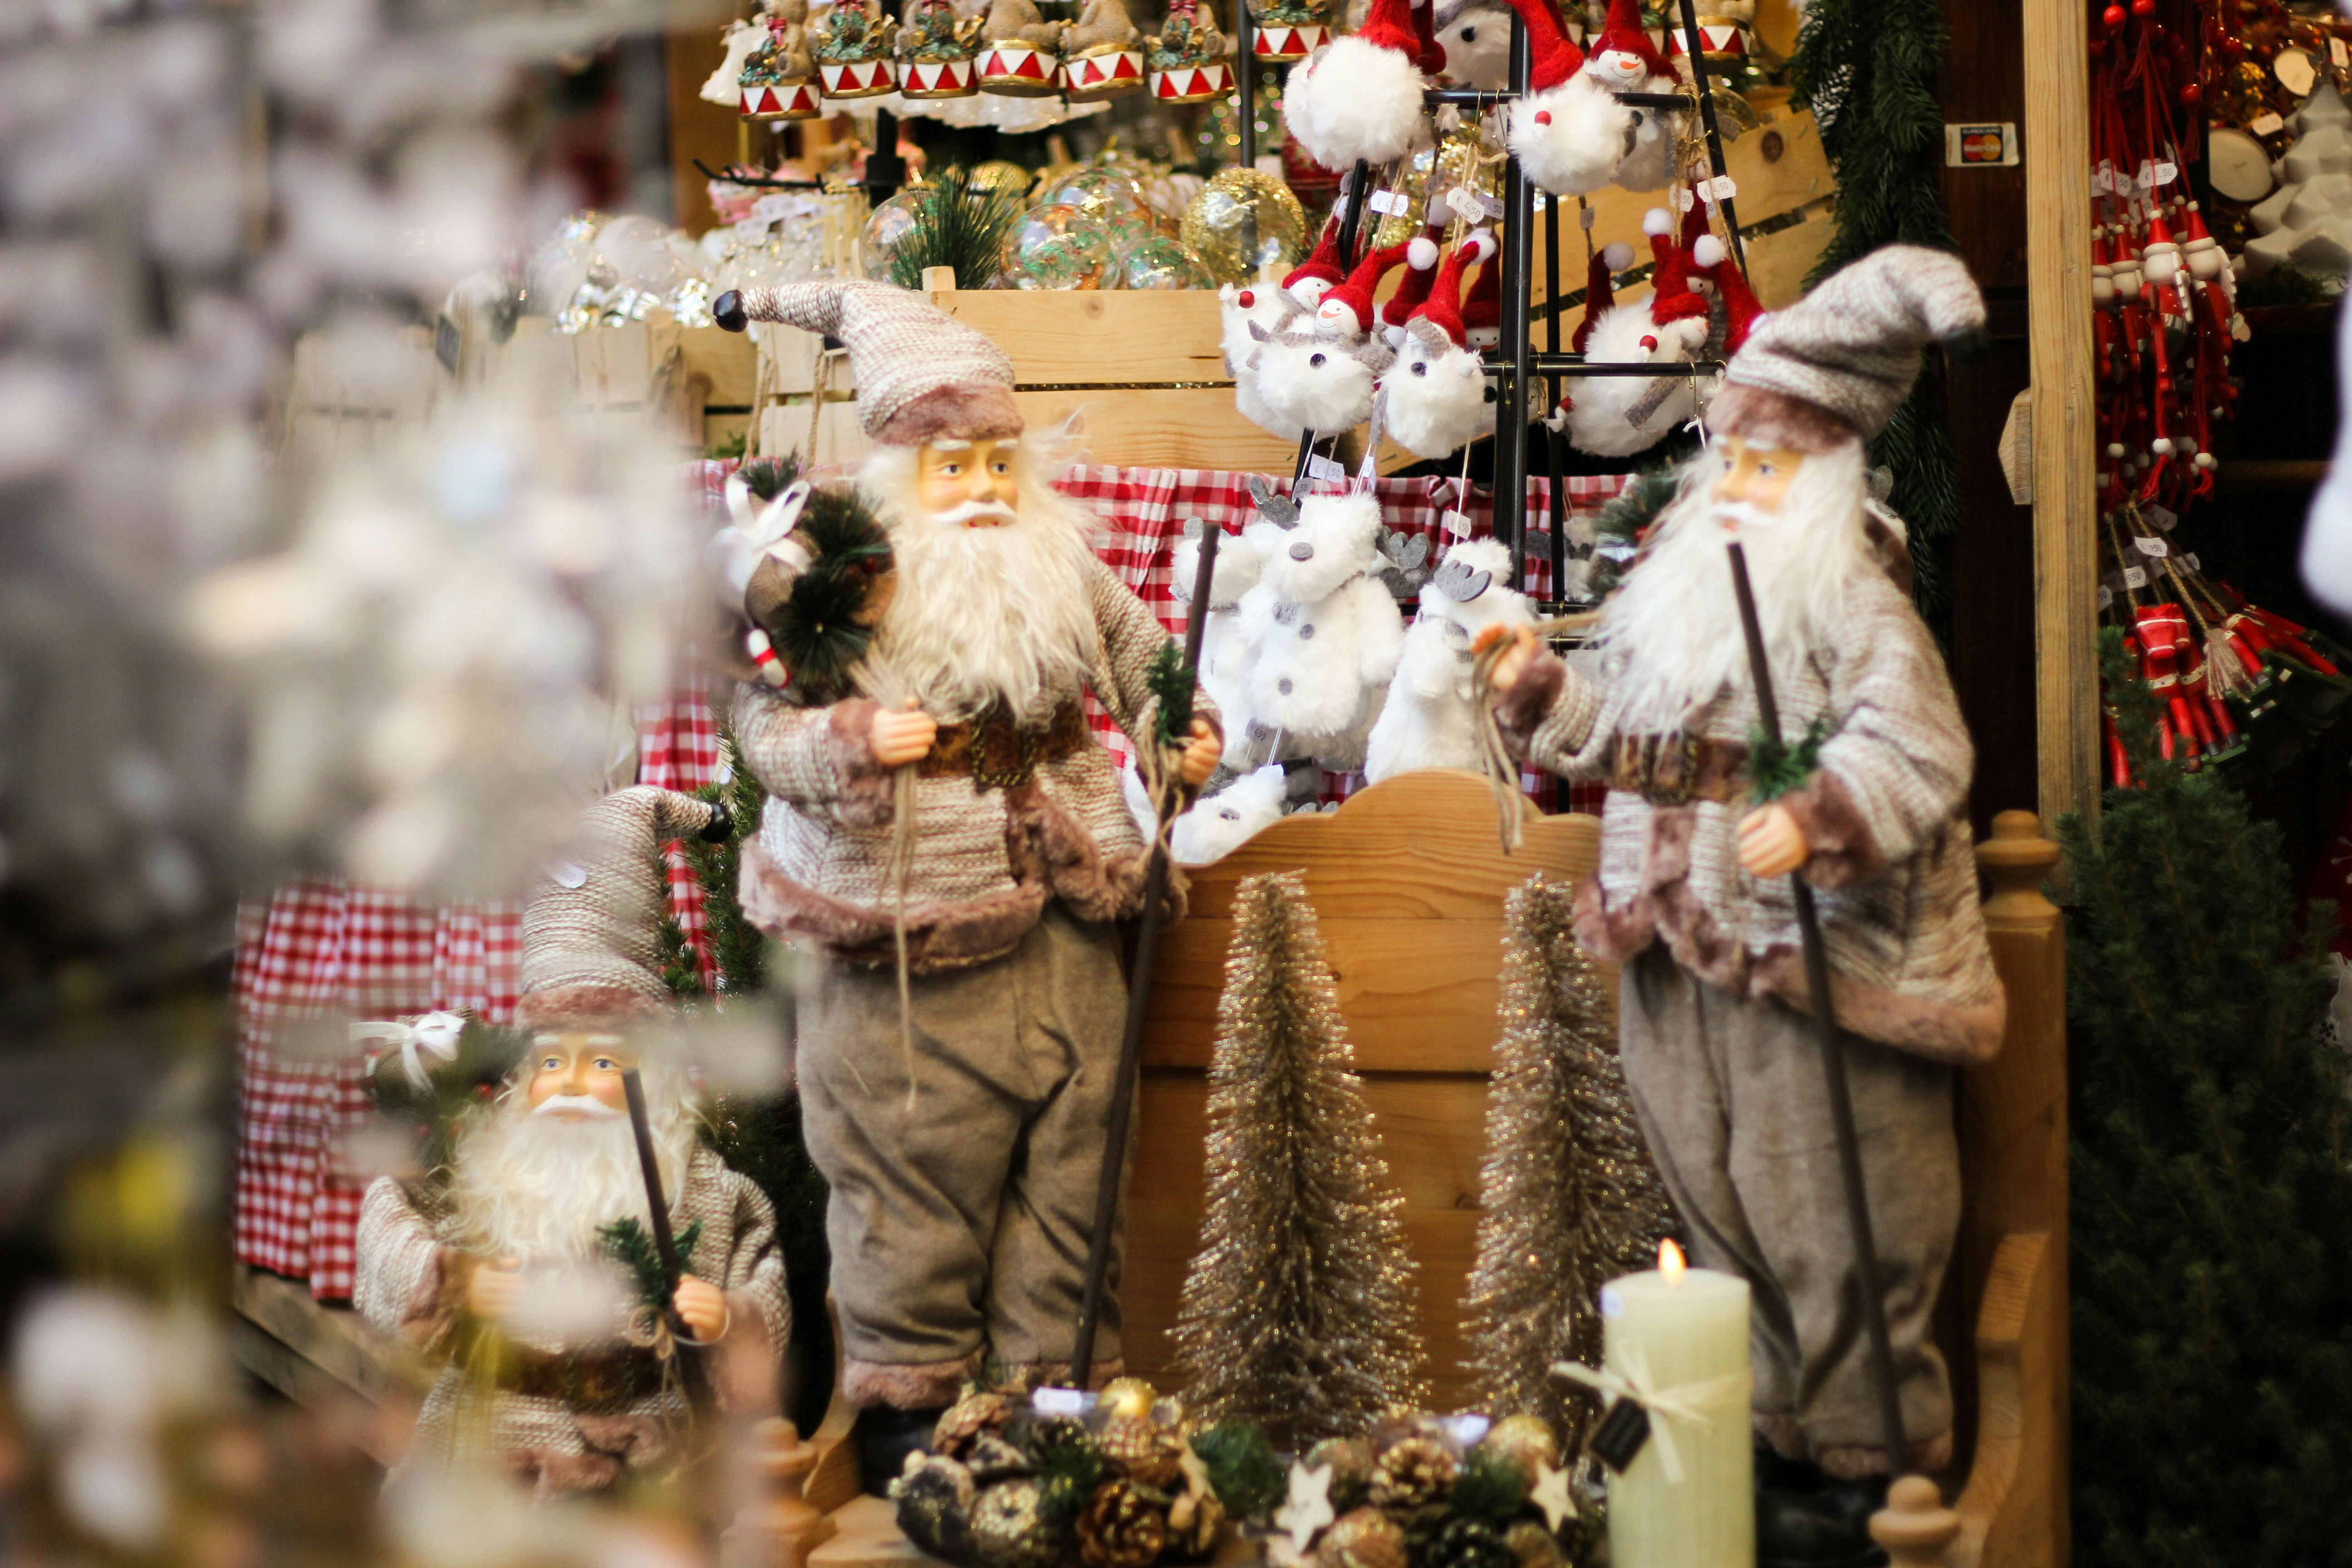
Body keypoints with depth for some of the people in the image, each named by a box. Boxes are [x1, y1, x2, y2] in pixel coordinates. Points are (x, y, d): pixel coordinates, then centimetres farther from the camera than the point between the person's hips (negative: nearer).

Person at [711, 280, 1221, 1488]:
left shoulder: (1067, 573, 9)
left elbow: (1146, 666, 20)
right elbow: (763, 720, -7)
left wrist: (1185, 737, 0)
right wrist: (852, 741, -25)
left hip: (1061, 924, 5)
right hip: (911, 935, -4)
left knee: (1068, 1151, 9)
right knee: (914, 1168, 2)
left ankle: (1059, 1386, 20)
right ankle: (907, 1395, 15)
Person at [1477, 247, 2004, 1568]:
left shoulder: (1847, 593, -11)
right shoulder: (1676, 579, 15)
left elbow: (1918, 745, -25)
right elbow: (1623, 737, 24)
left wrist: (1820, 814, -40)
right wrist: (1545, 688, 10)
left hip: (1811, 949, -8)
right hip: (1678, 948, 8)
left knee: (1825, 1224, -2)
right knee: (1719, 1213, 15)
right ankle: (1767, 1440, 27)